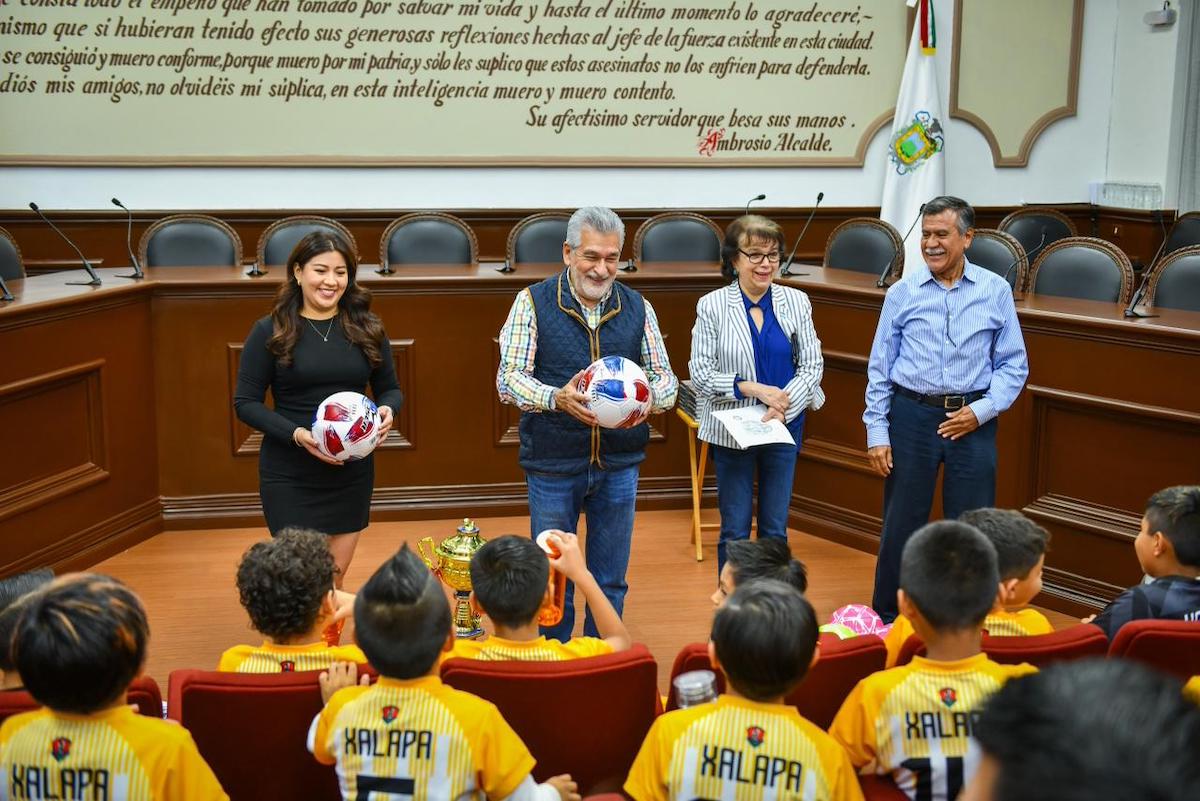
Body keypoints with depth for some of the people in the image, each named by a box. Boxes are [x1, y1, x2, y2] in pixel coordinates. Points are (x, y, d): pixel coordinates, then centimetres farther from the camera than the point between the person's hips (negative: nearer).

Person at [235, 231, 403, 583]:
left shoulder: (367, 328, 3)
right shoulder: (269, 331, -5)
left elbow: (390, 388, 12)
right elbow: (245, 402, -4)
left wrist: (387, 411, -12)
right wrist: (296, 434, -20)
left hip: (352, 473, 3)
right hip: (289, 478, -3)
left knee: (334, 581, 12)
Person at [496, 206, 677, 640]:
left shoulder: (637, 308, 5)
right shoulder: (533, 302, -4)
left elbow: (665, 377, 5)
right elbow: (508, 379, -9)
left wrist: (649, 397, -19)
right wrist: (556, 398, -29)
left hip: (619, 463, 2)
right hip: (552, 463, -2)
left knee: (610, 583, 11)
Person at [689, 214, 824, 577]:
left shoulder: (796, 302, -1)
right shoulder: (712, 306, -6)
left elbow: (812, 365, 0)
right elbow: (700, 373, -7)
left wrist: (783, 406, -15)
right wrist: (751, 388, -19)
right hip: (731, 432, -2)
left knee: (775, 529, 11)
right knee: (734, 531, 7)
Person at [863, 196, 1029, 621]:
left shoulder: (995, 291, 0)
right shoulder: (902, 293, 0)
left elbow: (1014, 364, 4)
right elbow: (879, 367, 3)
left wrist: (982, 411, -9)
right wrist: (877, 433, -1)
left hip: (972, 421, 0)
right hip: (912, 415, 0)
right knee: (901, 522, 8)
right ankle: (887, 619, 24)